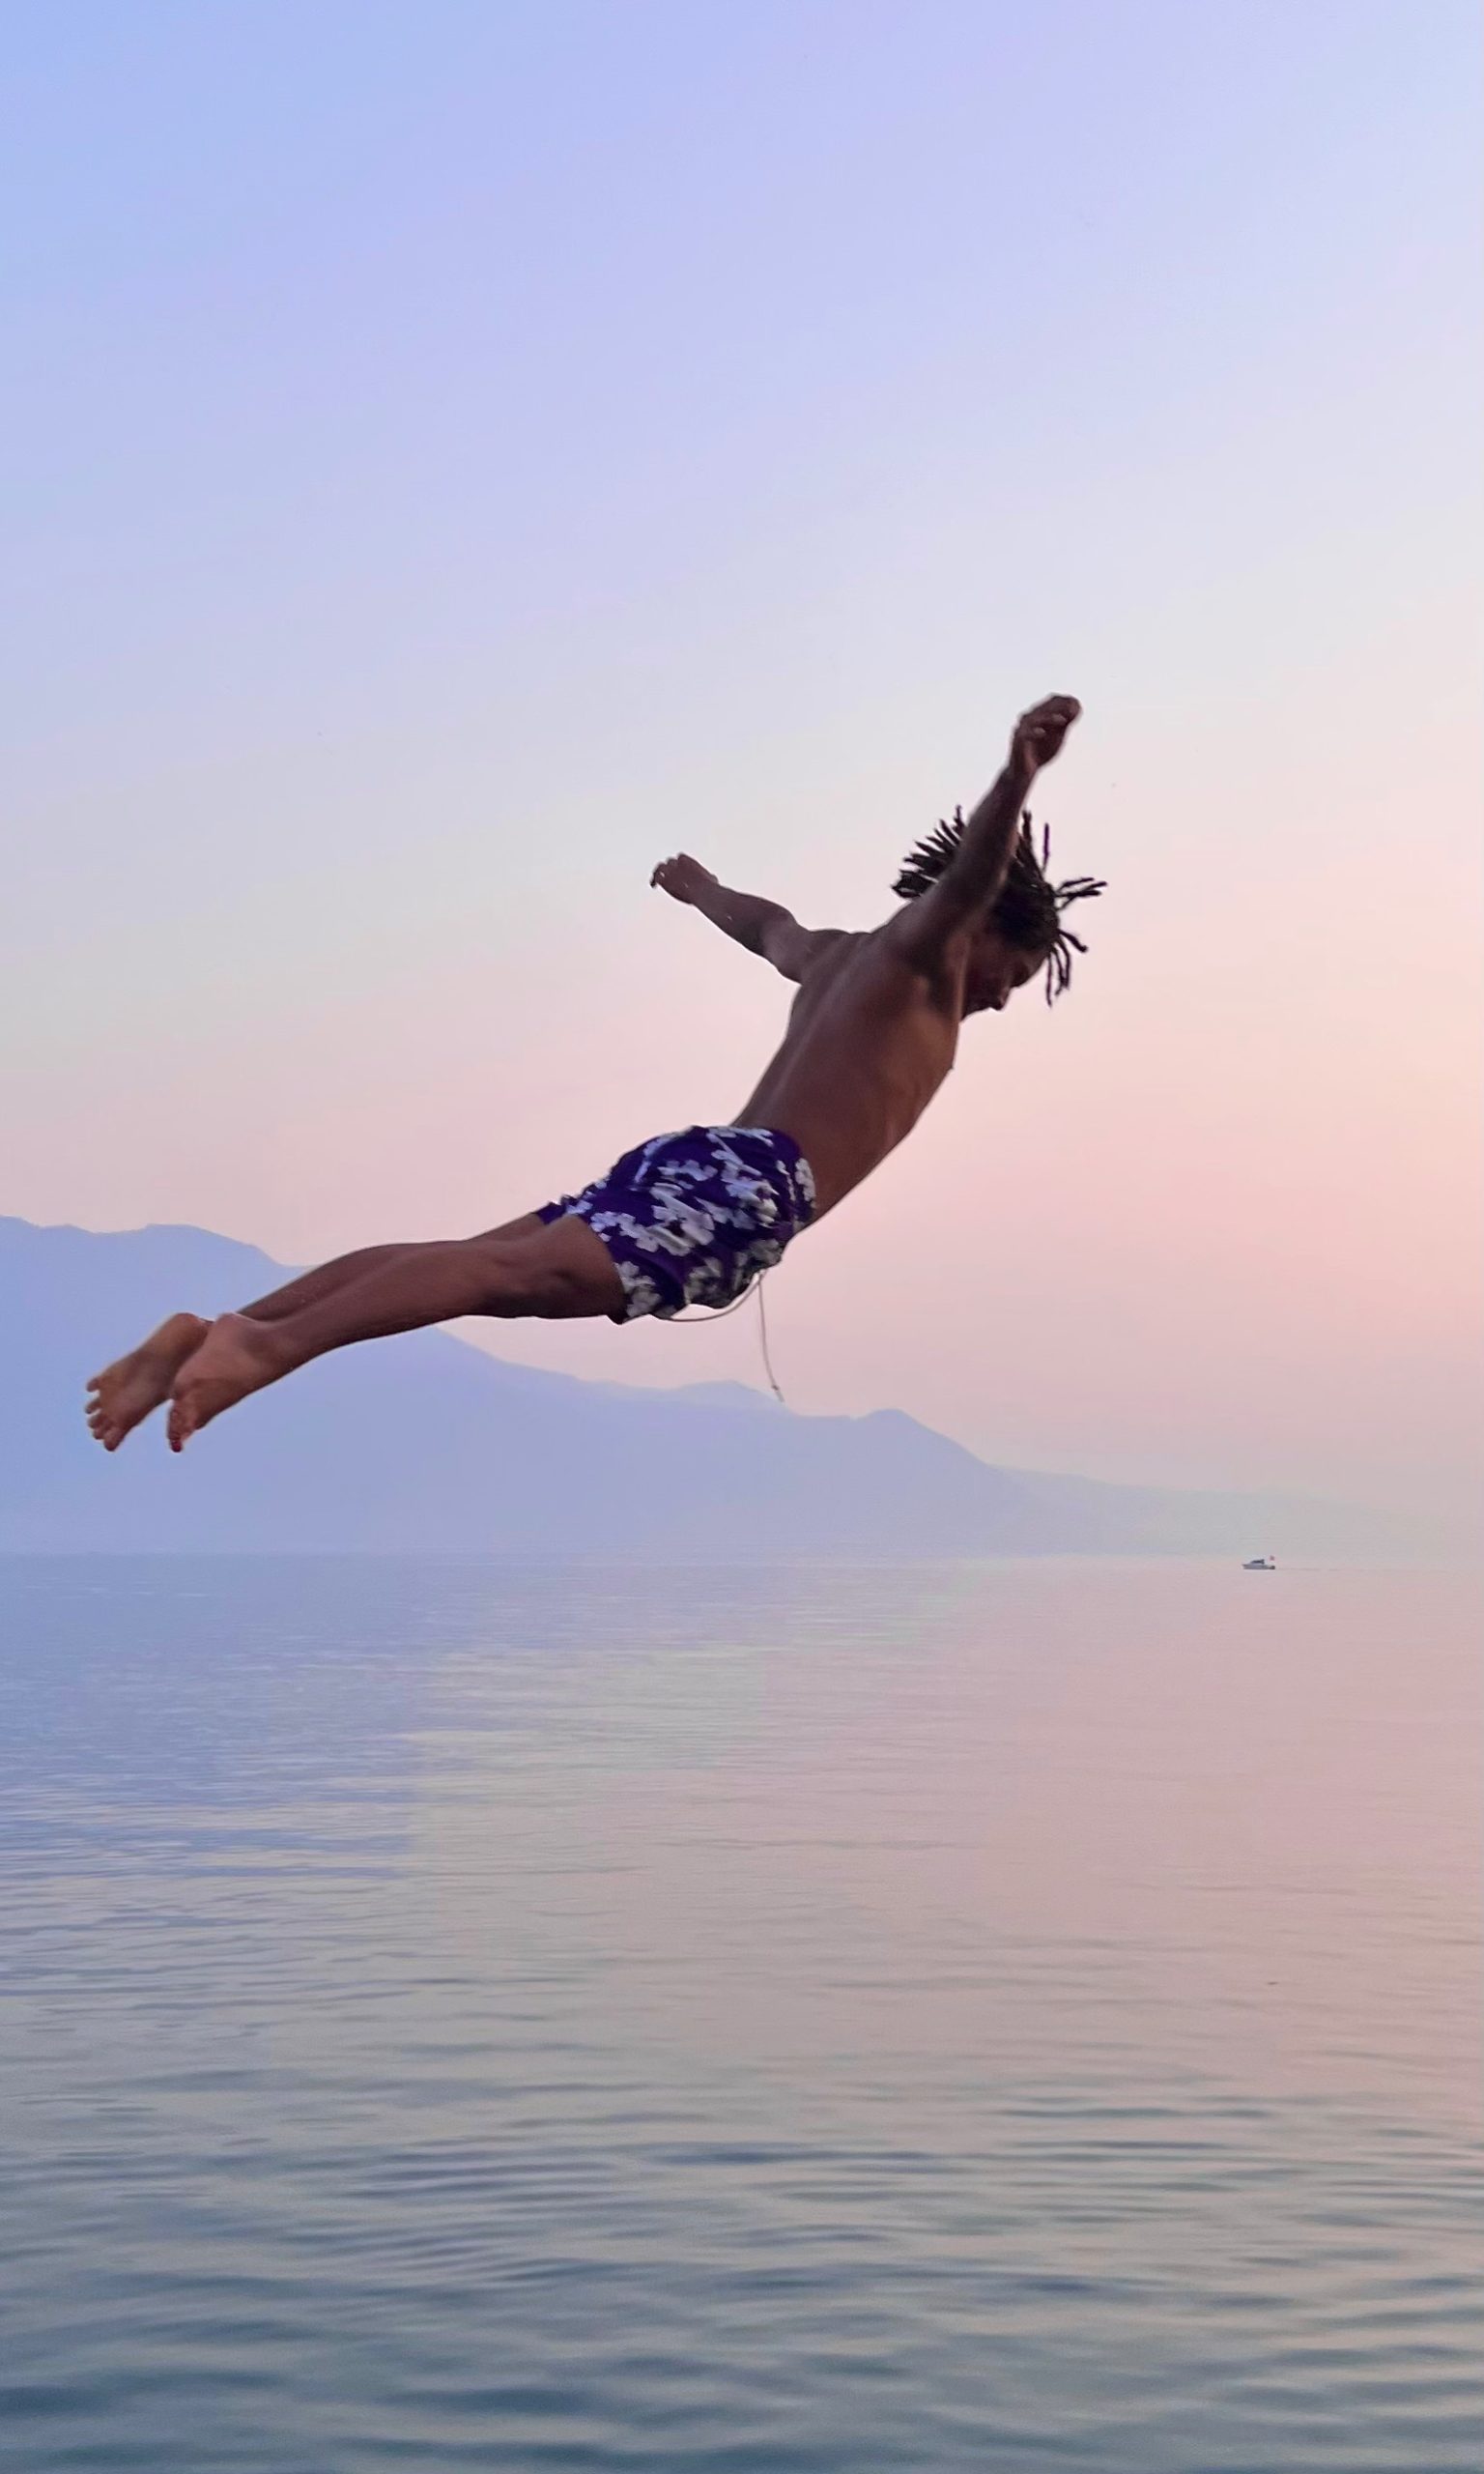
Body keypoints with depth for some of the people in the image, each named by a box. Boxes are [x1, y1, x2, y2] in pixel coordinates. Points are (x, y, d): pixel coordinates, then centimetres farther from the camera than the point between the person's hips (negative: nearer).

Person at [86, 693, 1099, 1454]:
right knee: (522, 1272, -25)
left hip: (691, 1157, 9)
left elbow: (767, 925, 52)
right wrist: (1020, 774, -30)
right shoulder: (917, 962, 8)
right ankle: (268, 1345, -42)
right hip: (749, 1183, -9)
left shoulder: (838, 955, 32)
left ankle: (219, 1329, -15)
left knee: (480, 1259, -4)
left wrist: (699, 886, 73)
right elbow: (964, 881, -13)